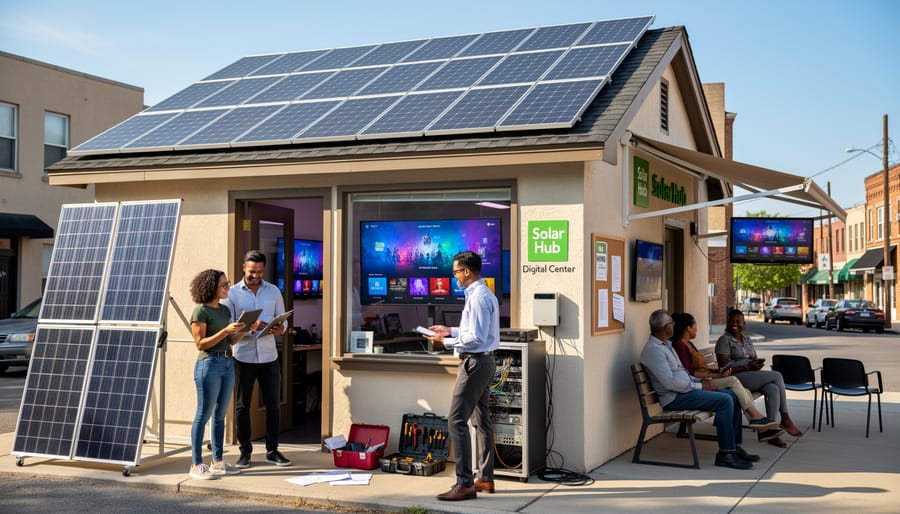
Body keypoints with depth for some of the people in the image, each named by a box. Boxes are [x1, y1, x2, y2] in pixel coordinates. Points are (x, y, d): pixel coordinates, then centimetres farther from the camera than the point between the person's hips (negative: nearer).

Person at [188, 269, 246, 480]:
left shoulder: (225, 310, 12)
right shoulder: (200, 311, -10)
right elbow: (200, 343, -13)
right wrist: (226, 330, -20)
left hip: (227, 363, 8)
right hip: (209, 364, -7)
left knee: (220, 414, 12)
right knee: (203, 414, -3)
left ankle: (217, 462, 19)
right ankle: (196, 465, 3)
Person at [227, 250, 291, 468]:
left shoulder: (274, 291, 7)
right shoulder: (233, 293, 0)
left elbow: (282, 319, 10)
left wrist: (280, 329, -14)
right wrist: (249, 328, -21)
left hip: (269, 356, 2)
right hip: (243, 357, -2)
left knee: (273, 404, 4)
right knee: (242, 406, 5)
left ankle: (272, 450, 15)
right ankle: (245, 451, 16)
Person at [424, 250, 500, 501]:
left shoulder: (477, 297, -18)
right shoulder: (486, 294, 13)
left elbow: (476, 338, -22)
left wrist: (446, 342, -14)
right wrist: (451, 331, 17)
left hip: (474, 362, -11)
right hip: (484, 361, 11)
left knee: (457, 420, -11)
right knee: (482, 420, 15)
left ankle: (465, 483, -12)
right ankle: (486, 478, 23)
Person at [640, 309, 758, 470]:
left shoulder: (665, 345, 18)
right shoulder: (653, 349, -16)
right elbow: (669, 383, -23)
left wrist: (699, 381, 8)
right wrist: (699, 386, -15)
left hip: (685, 389, 10)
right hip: (675, 398, -10)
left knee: (732, 396, 3)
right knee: (724, 401, -21)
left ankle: (734, 446, 5)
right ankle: (725, 454, -18)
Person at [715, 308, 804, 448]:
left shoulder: (747, 339, 20)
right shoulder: (724, 340, -3)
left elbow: (755, 359, 20)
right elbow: (724, 368, -11)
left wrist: (758, 364, -5)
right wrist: (747, 367, -19)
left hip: (752, 376, 7)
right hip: (735, 378, -7)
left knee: (774, 390, -25)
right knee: (777, 376, -21)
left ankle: (769, 430, -25)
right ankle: (785, 419, -13)